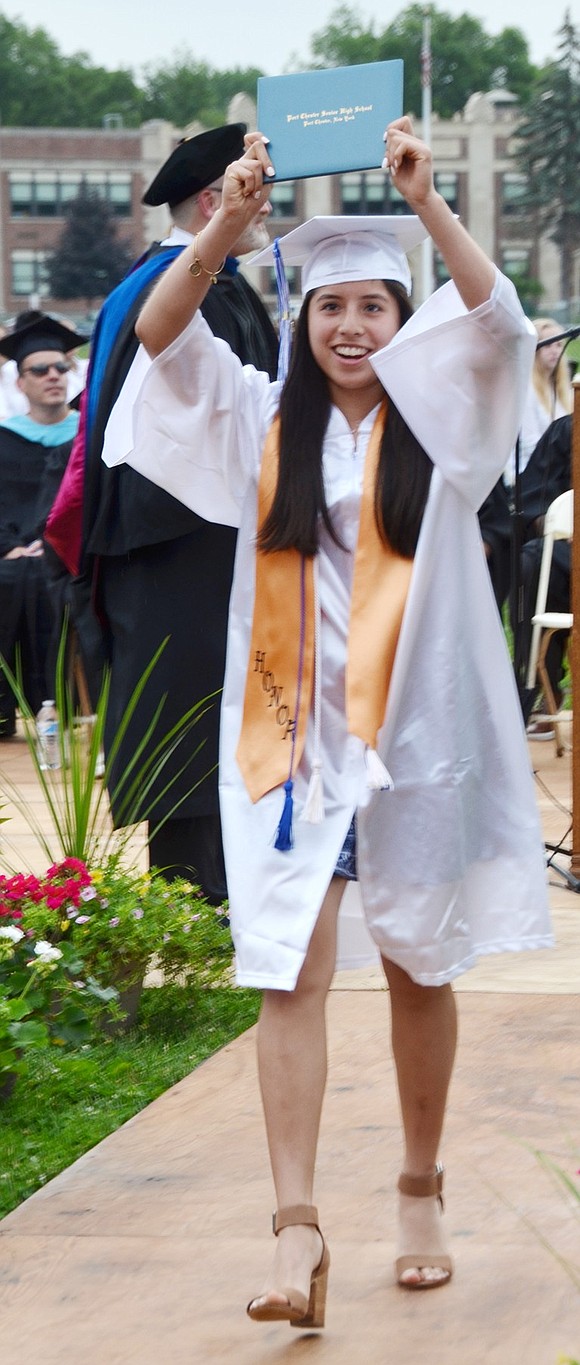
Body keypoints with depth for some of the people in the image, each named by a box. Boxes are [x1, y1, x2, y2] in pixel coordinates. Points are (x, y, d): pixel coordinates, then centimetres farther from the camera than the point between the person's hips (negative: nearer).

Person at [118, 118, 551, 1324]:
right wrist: (229, 223, -19)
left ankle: (421, 1195, 24)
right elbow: (158, 333, -6)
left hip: (412, 725, 0)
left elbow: (496, 317, -14)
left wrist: (424, 201, -23)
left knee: (419, 966, 9)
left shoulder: (438, 419, 5)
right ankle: (298, 1228, -13)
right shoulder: (265, 425, 7)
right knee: (290, 968, -9)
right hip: (292, 728, 0)